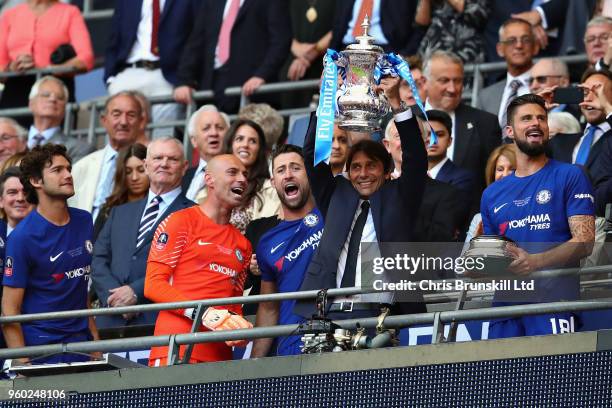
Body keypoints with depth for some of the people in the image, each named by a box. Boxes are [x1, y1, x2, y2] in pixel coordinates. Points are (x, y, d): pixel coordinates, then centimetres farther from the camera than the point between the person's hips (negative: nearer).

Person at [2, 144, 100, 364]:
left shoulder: (84, 222, 8)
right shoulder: (22, 237, -11)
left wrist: (94, 336, 13)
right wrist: (23, 364, -17)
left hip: (79, 341, 6)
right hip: (40, 346, -5)